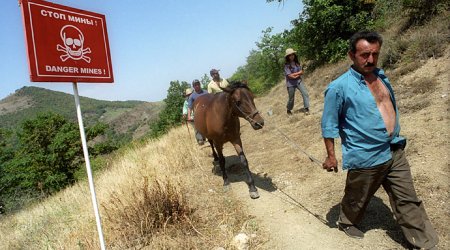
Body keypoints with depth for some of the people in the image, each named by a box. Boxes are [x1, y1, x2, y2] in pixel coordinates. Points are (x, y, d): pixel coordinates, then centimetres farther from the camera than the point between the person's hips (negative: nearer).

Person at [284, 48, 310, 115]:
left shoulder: (297, 63, 3)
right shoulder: (287, 65, -13)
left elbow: (302, 72, 0)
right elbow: (290, 75, -18)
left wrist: (295, 75, -16)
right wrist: (299, 72, -8)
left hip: (299, 81, 4)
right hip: (290, 84, -4)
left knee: (305, 93, -17)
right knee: (291, 98, 10)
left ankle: (306, 109, -11)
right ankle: (289, 110, 36)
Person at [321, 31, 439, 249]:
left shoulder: (381, 76, 6)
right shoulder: (339, 87, -16)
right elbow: (329, 125, -11)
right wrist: (331, 156, -9)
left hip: (395, 153, 6)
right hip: (366, 157, -6)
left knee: (408, 200, 13)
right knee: (357, 198, 16)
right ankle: (346, 223, 44)